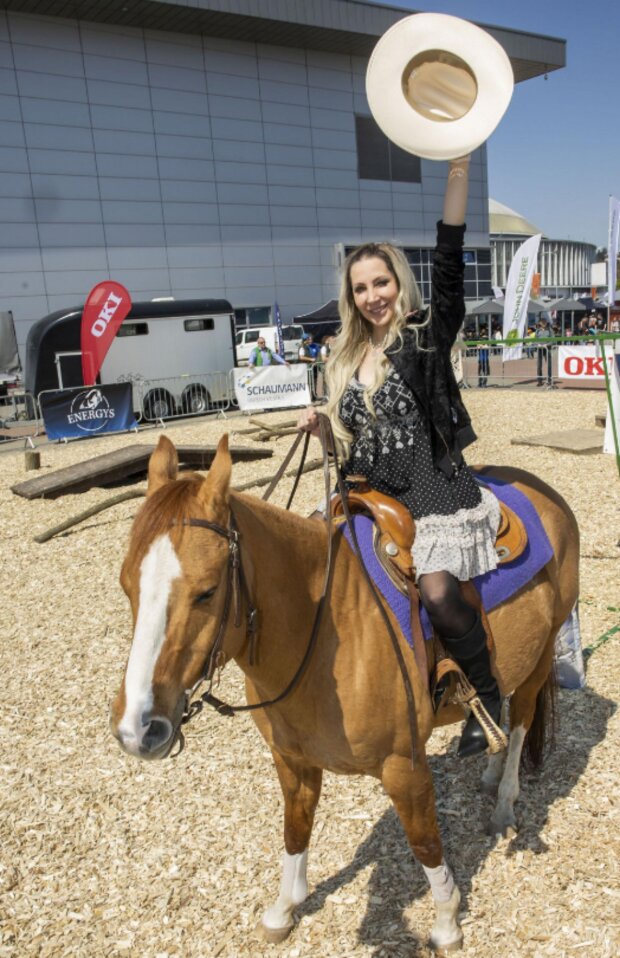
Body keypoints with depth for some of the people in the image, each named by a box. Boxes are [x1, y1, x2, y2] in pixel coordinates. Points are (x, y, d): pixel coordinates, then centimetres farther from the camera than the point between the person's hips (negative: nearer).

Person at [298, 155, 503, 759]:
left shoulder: (427, 337, -3)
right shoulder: (348, 358, 13)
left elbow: (449, 267, -20)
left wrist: (459, 169, -27)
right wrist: (319, 426, -2)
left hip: (433, 493, -7)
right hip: (371, 498, 7)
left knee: (437, 592, -28)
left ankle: (487, 695, -2)